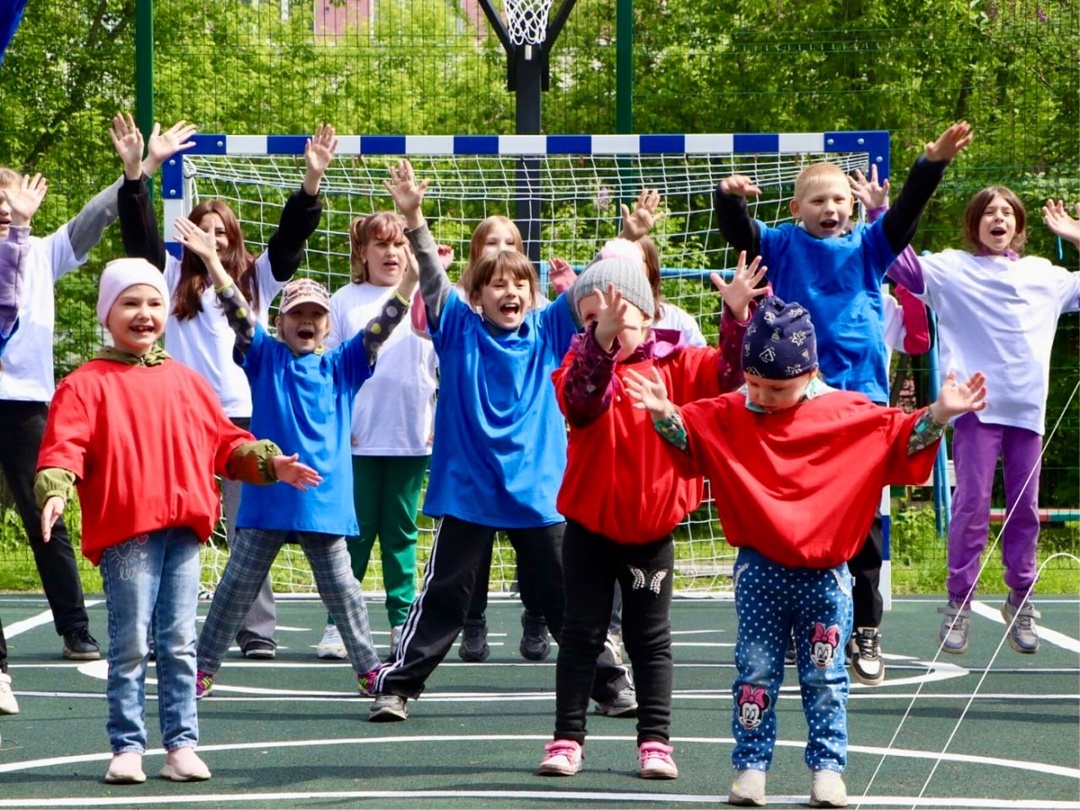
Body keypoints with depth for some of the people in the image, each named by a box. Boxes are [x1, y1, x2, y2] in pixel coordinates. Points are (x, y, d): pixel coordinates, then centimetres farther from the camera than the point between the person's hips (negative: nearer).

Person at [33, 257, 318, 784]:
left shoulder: (185, 382, 18)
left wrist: (268, 463, 9)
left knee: (179, 642, 6)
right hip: (124, 529, -4)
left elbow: (225, 442, 21)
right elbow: (64, 445, -8)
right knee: (130, 644, -3)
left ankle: (181, 745, 12)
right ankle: (127, 746, 4)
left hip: (183, 526, 4)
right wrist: (55, 489, -24)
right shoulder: (86, 385, 1)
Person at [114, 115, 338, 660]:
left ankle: (257, 630, 2)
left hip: (244, 414, 0)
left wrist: (311, 181, -11)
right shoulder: (175, 278, 9)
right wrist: (134, 171, -12)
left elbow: (291, 236, 2)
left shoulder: (257, 278, 11)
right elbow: (141, 232, 0)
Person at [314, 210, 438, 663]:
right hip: (358, 439, -1)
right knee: (355, 534, 0)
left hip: (411, 437, 1)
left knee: (401, 534, 6)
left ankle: (402, 624, 9)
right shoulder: (345, 302, 3)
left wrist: (442, 421, 4)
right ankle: (338, 624, 5)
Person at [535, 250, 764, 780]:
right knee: (581, 634, 4)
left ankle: (655, 740, 12)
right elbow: (582, 399, -30)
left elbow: (726, 373, -16)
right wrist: (604, 339, -47)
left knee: (650, 639, 8)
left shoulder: (674, 364, -2)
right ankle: (567, 738, 9)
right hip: (590, 527, -1)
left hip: (652, 528, 1)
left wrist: (736, 317, -33)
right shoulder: (582, 363, -8)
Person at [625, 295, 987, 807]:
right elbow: (688, 434, -2)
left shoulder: (850, 416, -3)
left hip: (824, 575, -1)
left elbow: (902, 437, 0)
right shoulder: (730, 417, 0)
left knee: (824, 677, 6)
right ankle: (750, 765, 11)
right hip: (759, 571, 1)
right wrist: (663, 414, -20)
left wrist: (938, 415, -14)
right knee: (755, 672, 5)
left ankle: (827, 769, 12)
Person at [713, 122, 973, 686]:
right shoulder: (781, 247, 5)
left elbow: (906, 212, -5)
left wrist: (932, 165, -22)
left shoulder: (868, 247, 8)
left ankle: (866, 629, 9)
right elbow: (738, 231, -10)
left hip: (863, 396, 1)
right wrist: (730, 197, -32)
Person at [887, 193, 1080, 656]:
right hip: (977, 405, -4)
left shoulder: (1043, 275, 15)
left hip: (1028, 408, 4)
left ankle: (1020, 600, 18)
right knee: (972, 504, -7)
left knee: (1025, 508, 8)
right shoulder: (953, 270, 4)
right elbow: (903, 265, -6)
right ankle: (959, 603, -1)